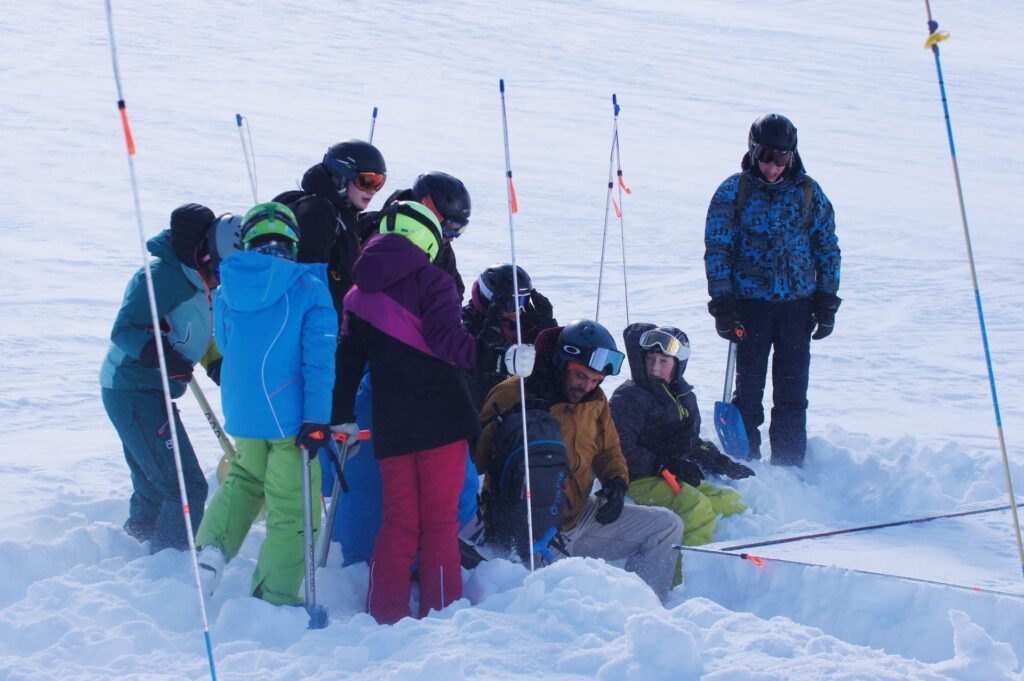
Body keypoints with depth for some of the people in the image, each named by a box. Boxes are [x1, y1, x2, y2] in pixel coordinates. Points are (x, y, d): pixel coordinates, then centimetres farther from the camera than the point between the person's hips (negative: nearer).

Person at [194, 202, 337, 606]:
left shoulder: (227, 288, 3)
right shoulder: (308, 288, -10)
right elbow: (319, 359, -15)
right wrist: (317, 419, -15)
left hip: (241, 413, 5)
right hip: (291, 416, -5)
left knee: (244, 478, 31)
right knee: (293, 511, 5)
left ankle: (213, 546, 14)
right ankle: (275, 598, 10)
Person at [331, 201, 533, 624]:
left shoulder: (358, 295, 13)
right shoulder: (430, 280, -4)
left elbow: (348, 360, 16)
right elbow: (446, 339, -18)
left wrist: (342, 417, 24)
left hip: (390, 426, 5)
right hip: (441, 418, -5)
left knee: (398, 522, 12)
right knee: (440, 521, 1)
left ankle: (384, 616, 9)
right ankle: (440, 613, 0)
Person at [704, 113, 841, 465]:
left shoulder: (809, 192, 6)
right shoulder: (732, 192, 0)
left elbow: (828, 248, 12)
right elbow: (717, 249, 0)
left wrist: (827, 301, 5)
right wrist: (722, 304, -7)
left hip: (798, 304, 2)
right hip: (750, 304, -1)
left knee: (792, 393, 3)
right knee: (748, 387, 1)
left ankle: (789, 467, 11)